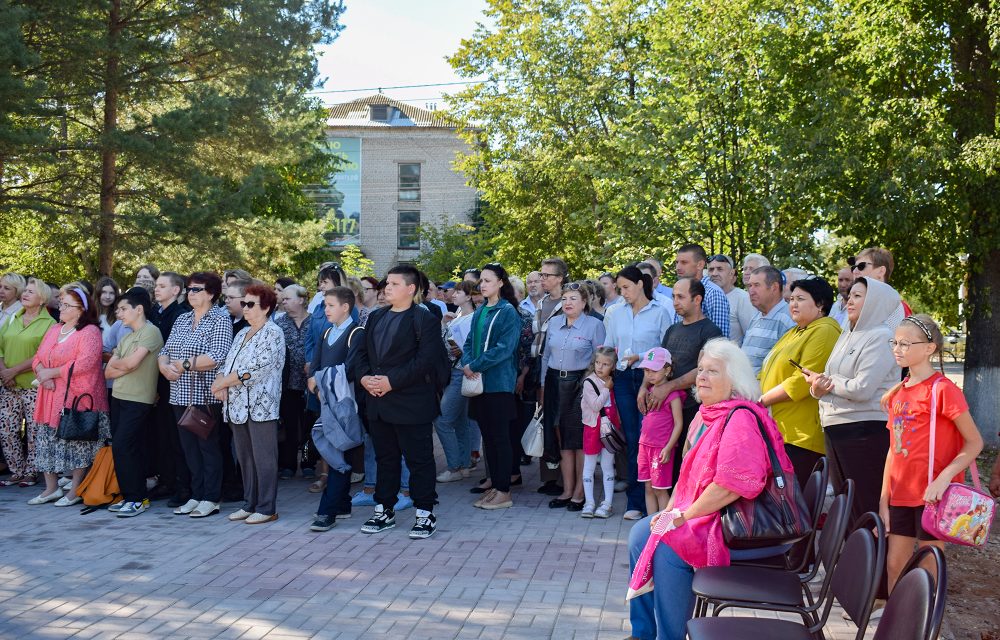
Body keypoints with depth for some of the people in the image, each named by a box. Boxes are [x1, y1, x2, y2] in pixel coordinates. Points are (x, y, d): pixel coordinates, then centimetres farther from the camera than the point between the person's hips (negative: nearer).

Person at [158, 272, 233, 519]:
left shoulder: (220, 319, -6)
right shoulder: (182, 319, 16)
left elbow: (217, 356, -18)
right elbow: (165, 350, 15)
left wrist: (184, 365, -14)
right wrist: (164, 365, -7)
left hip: (206, 396, -7)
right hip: (181, 395, 7)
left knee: (208, 446, 0)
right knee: (189, 447, 10)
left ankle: (211, 499, 7)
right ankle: (196, 496, 19)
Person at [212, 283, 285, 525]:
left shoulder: (272, 333, -6)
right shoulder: (242, 333, 19)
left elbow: (258, 369, -17)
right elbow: (227, 363, 16)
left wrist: (224, 382, -12)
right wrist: (221, 383, -6)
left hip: (260, 405, -8)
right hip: (237, 405, 8)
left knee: (263, 458, -3)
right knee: (244, 457, 12)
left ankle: (266, 509, 2)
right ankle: (249, 504, 20)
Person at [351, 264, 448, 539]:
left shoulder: (425, 320, -8)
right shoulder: (375, 317, 15)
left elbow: (425, 360, -17)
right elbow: (362, 352, 15)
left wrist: (392, 381, -20)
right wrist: (363, 376, -5)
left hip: (411, 403, -7)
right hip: (378, 402, 7)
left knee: (419, 460, 1)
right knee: (385, 459, 15)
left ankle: (425, 514, 10)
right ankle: (384, 511, 25)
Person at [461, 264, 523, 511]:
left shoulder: (508, 312, -8)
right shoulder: (480, 311, 13)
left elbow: (504, 348, -16)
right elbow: (469, 342, 13)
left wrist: (474, 366, -16)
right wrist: (467, 363, -7)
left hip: (499, 382, -7)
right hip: (479, 382, 7)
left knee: (500, 436, -3)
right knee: (487, 435, 10)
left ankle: (503, 492, 3)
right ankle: (494, 485, 19)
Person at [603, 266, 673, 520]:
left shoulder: (659, 313, -2)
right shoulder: (615, 313, 12)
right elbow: (608, 346, 17)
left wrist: (641, 357, -15)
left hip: (649, 378, -4)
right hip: (623, 378, 4)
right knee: (631, 439, 6)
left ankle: (649, 501, 2)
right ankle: (635, 501, 12)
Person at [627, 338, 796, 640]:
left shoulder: (740, 418, -19)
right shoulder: (708, 415, 14)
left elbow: (731, 485, -28)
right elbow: (690, 473, 18)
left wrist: (684, 516, -20)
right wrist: (670, 511, 4)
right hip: (709, 518, 11)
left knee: (669, 546, -24)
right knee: (640, 533, 5)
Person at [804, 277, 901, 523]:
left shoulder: (881, 337, -9)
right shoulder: (846, 335, 17)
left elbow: (862, 389, -18)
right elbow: (829, 379, 16)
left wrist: (826, 382, -5)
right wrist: (817, 388, -7)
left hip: (865, 431, -9)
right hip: (835, 430, 9)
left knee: (866, 506, -5)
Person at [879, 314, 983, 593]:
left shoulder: (943, 389, -11)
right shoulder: (897, 394, 11)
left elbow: (975, 442, -11)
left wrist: (943, 478, -23)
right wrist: (884, 501, 9)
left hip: (931, 496, -6)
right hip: (901, 496, 7)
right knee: (894, 565, 10)